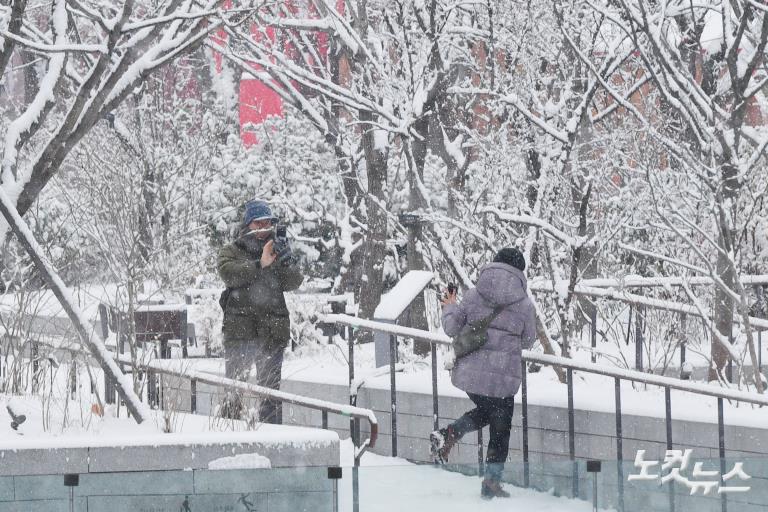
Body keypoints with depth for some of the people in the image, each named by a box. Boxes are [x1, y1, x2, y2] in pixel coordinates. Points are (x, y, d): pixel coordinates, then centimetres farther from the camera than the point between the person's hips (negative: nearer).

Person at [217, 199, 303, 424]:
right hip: (239, 329, -2)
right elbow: (228, 273, -12)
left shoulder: (277, 250, 15)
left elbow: (293, 283, 2)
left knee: (271, 386, 3)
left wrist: (287, 262, -19)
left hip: (272, 330, 2)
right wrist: (260, 265, -20)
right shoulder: (231, 252, 9)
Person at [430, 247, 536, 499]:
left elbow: (452, 328, 1)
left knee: (485, 412, 30)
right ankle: (492, 482, 18)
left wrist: (449, 309, 21)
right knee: (500, 430, 15)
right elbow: (528, 341, 6)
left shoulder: (473, 295, -3)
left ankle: (449, 434, 7)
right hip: (502, 377, -3)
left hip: (468, 372, 3)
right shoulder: (525, 305, -6)